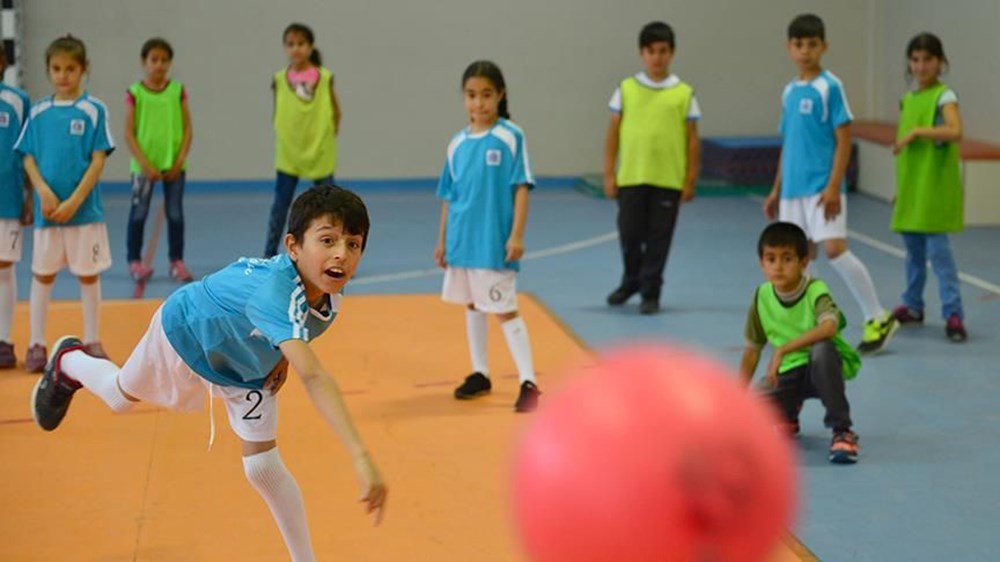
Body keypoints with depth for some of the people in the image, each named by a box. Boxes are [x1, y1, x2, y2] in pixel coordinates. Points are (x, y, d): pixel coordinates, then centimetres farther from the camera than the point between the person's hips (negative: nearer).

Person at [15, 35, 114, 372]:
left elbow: (98, 161, -7)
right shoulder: (38, 112, 5)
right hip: (47, 209, 2)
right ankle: (36, 344, 15)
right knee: (42, 274, 8)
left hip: (84, 209, -2)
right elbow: (29, 158, 5)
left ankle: (92, 342, 17)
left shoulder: (94, 110, -4)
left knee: (88, 275, 6)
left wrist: (74, 201, -14)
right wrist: (44, 192, -11)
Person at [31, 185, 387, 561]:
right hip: (187, 333, -4)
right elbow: (313, 377, -65)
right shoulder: (276, 293, -51)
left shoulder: (328, 290, -27)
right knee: (121, 396, 26)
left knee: (263, 467, -2)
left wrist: (284, 355, -10)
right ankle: (68, 363, 60)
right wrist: (361, 456, -73)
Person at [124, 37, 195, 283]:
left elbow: (187, 128, 2)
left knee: (175, 214, 5)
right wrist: (145, 164, -12)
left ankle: (177, 261, 13)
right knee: (139, 213, 4)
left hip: (173, 164, 2)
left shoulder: (178, 90, 2)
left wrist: (180, 160, -8)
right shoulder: (135, 93, -4)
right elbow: (129, 133, -5)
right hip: (144, 166, -2)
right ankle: (135, 261, 14)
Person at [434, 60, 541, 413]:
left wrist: (517, 235, -15)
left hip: (494, 242, -5)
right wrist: (442, 239, 12)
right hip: (462, 241, 6)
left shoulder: (510, 137, -8)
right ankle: (480, 375, 27)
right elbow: (449, 195, 12)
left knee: (505, 311, -6)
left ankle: (528, 382, -3)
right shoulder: (457, 143, 6)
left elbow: (521, 188, -9)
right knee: (472, 305, 15)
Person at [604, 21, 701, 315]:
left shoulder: (684, 93, 1)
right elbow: (613, 133, 6)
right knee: (629, 234, 8)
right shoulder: (626, 89, 3)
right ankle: (631, 281, 31)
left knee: (659, 238, 3)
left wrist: (691, 180, 0)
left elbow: (692, 139, 4)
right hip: (631, 177, 1)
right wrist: (609, 174, 3)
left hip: (668, 180, -1)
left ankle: (650, 292, 13)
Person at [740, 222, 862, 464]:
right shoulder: (762, 297, -6)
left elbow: (829, 327, -42)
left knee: (822, 348, -40)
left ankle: (842, 431, -26)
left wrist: (782, 350, -44)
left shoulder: (816, 290, -19)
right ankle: (788, 414, 21)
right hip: (788, 372, 5)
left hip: (824, 369, -5)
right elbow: (752, 350, 4)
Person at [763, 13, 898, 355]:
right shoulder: (789, 91, 14)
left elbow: (844, 140, -9)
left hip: (821, 188, -7)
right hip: (793, 188, 7)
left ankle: (878, 319, -4)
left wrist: (834, 186, -17)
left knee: (834, 249, -14)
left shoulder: (830, 86, -6)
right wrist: (777, 189, 20)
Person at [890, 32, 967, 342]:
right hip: (911, 188, 7)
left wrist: (916, 131, -29)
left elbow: (955, 131, -27)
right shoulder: (908, 98, 12)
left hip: (935, 187, -7)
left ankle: (953, 314, -9)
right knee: (913, 250, 15)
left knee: (938, 250, -10)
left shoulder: (944, 96, -8)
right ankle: (912, 306, 26)